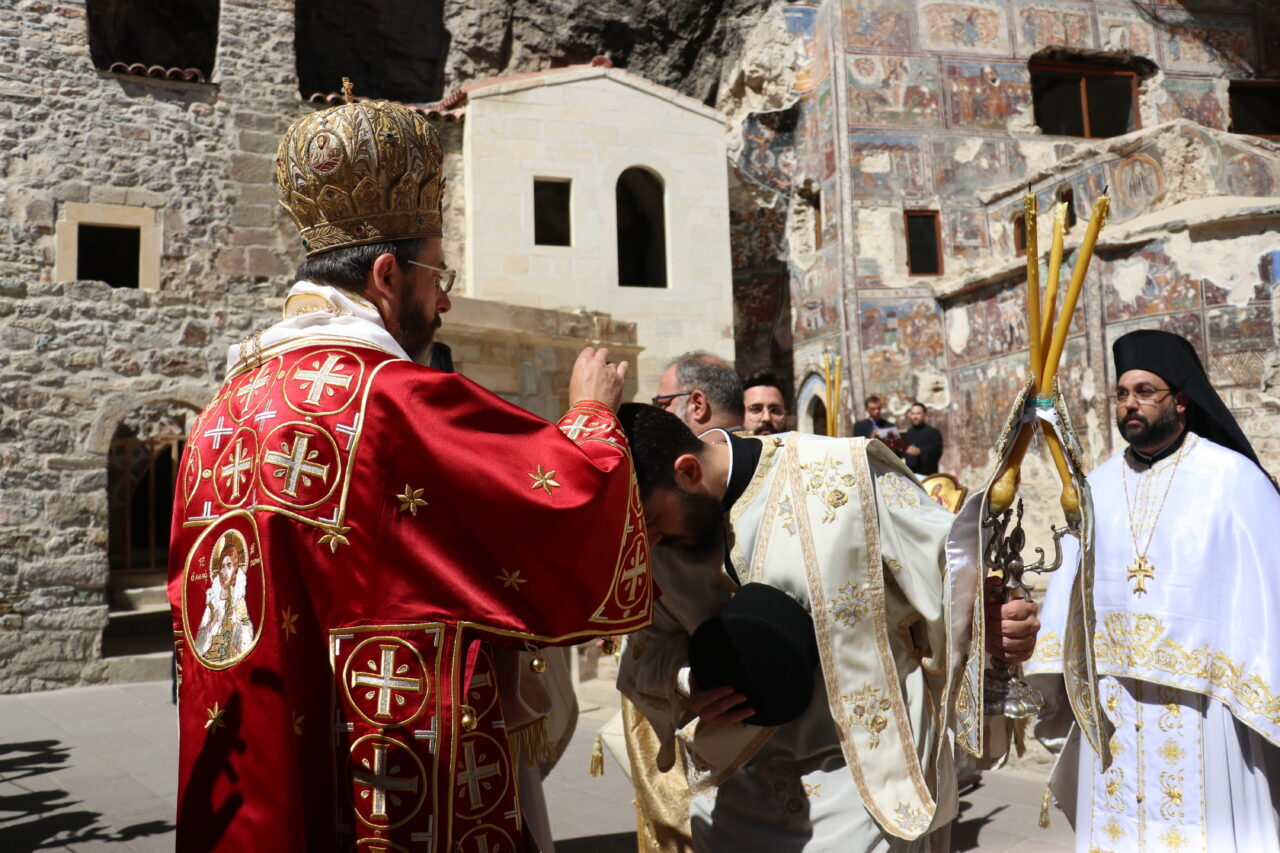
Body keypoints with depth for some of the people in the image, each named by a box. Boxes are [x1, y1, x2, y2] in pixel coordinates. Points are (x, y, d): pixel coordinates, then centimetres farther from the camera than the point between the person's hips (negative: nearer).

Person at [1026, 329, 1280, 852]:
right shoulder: (1098, 486, 6)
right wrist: (1056, 680, 0)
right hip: (1112, 705, 4)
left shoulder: (1233, 478, -8)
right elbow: (1071, 585, 5)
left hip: (1202, 700, -4)